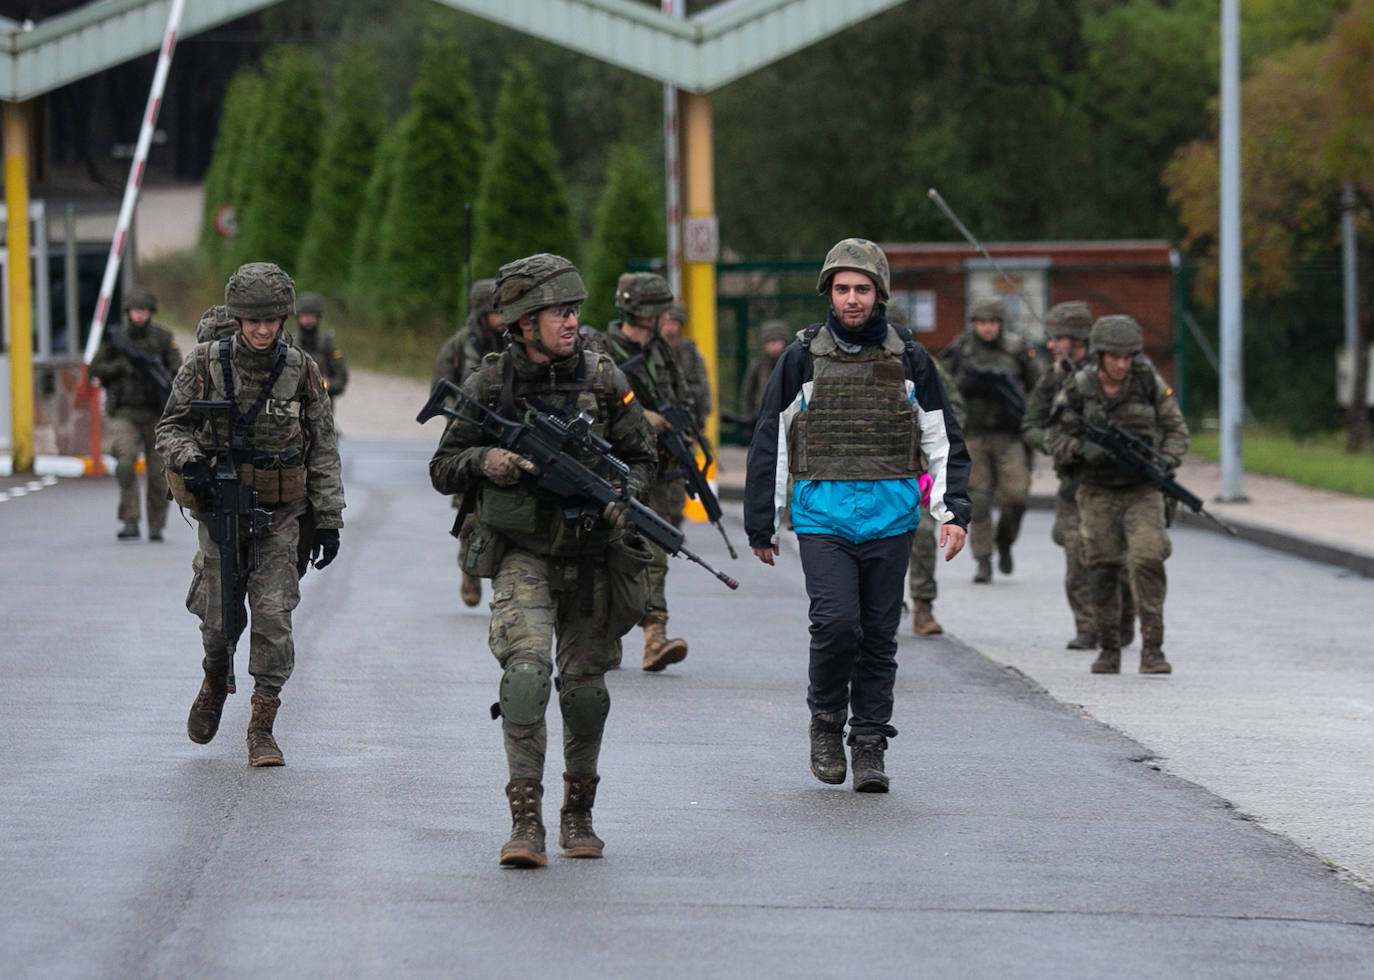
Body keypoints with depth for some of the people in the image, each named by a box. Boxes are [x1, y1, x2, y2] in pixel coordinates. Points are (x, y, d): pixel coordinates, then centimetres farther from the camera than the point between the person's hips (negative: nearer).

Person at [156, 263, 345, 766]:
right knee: (218, 618, 1)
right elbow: (171, 426, 5)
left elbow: (324, 451, 3)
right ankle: (215, 680, 35)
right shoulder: (205, 364, -5)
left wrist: (328, 520, 0)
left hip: (279, 515, 0)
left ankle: (262, 729, -2)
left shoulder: (302, 372, -3)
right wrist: (189, 461, -18)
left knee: (273, 616, -10)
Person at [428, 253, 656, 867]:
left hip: (589, 557, 2)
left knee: (585, 689, 8)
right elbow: (443, 469, 3)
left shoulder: (602, 379, -1)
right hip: (521, 555, -2)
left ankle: (578, 814, 28)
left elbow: (641, 457, 9)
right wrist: (483, 462, -18)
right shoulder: (489, 384, -4)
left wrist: (621, 500, -11)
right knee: (526, 670, -21)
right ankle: (526, 822, -22)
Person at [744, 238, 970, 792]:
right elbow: (769, 443, 8)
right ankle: (826, 719, 6)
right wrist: (761, 524, 7)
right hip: (822, 517, -2)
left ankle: (869, 746, 14)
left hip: (890, 520, 2)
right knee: (836, 622, -17)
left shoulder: (908, 360, 7)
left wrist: (953, 512, 0)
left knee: (879, 636, 5)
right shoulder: (803, 358, 3)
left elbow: (943, 440, 12)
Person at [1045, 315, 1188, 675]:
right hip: (1098, 492, 1)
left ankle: (1152, 650, -14)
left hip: (1142, 491, -1)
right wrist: (1082, 450, -21)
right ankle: (1108, 651, 17)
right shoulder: (1078, 389, -7)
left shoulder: (1149, 384, -8)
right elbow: (1054, 437, -1)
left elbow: (1176, 430, 1)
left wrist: (1165, 463, -17)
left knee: (1147, 561, -17)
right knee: (1102, 570, 2)